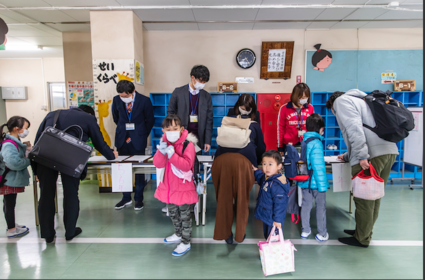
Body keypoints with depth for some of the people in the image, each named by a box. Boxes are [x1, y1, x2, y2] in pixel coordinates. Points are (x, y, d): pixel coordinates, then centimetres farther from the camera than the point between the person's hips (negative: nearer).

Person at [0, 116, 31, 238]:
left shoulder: (14, 142, 7)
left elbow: (19, 157, 20)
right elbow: (14, 163, -34)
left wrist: (28, 154, 2)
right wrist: (30, 160, -21)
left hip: (12, 179, 10)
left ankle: (12, 225, 36)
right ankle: (11, 230, 17)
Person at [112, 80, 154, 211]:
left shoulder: (144, 101, -10)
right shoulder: (116, 100, -3)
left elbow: (150, 120, 2)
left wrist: (143, 135, 5)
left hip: (138, 140, -3)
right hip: (122, 140, 3)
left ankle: (138, 199, 17)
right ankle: (126, 198, 23)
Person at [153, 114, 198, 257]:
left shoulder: (188, 144, -18)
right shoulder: (164, 142, 0)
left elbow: (187, 165, -26)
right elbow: (158, 164, -7)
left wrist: (172, 154, -34)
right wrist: (161, 151, -25)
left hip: (183, 187, -6)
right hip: (169, 186, 7)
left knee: (184, 215, 7)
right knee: (173, 213, 24)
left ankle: (185, 243, 23)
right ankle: (178, 234, 47)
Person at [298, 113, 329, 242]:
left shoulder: (304, 140, 5)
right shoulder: (316, 142, -19)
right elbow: (318, 165, -22)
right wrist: (322, 184, -18)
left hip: (304, 180, 7)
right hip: (316, 181, -7)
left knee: (306, 205, 15)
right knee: (321, 206, 8)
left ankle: (305, 231, 26)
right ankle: (322, 234, 18)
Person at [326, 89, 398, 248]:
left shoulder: (342, 100, 5)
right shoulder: (358, 101, 32)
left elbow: (354, 128, -14)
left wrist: (362, 156, -20)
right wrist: (347, 156, 43)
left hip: (372, 155, -10)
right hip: (390, 151, 10)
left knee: (363, 199, 1)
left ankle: (362, 239, 13)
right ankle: (365, 232, 31)